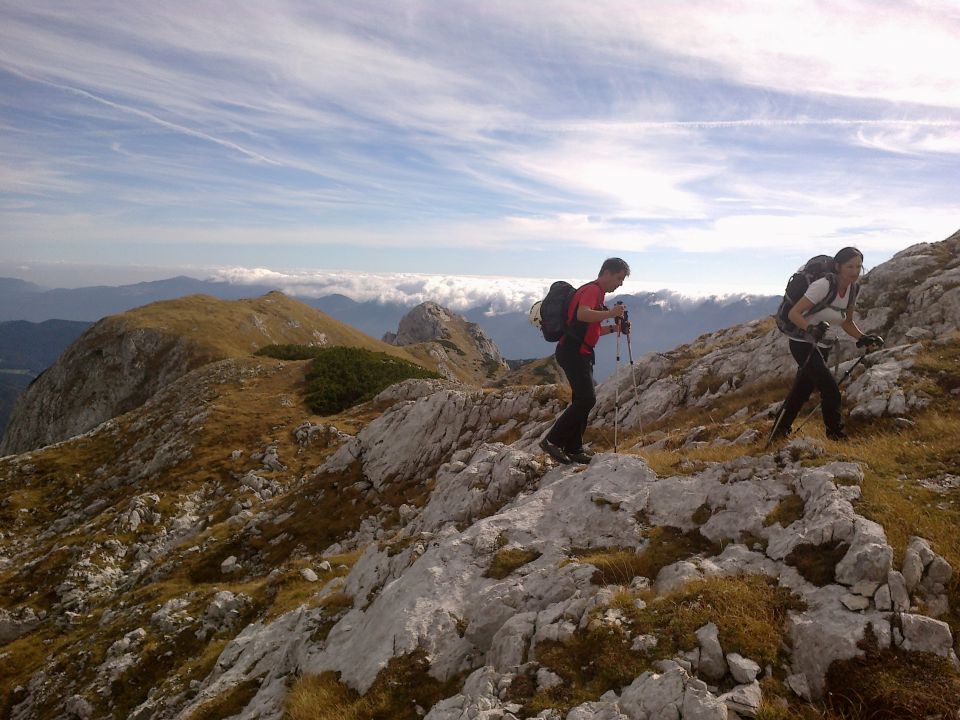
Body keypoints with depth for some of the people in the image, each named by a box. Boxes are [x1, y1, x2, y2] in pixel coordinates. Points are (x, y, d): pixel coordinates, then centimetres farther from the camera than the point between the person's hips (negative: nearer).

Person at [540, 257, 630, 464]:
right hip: (573, 352, -11)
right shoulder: (592, 289, -9)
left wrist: (613, 328, 15)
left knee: (582, 400, 10)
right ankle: (552, 441, -9)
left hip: (580, 353, 11)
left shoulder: (596, 292, 23)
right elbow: (582, 315, -29)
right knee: (586, 399, -13)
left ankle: (574, 449, 15)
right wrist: (610, 313, -25)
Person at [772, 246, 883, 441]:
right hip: (803, 344, -8)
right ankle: (836, 435, 6)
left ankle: (779, 433, 29)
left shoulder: (852, 290, 3)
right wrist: (811, 328, -40)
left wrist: (863, 338, 0)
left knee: (801, 392, 15)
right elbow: (793, 313, -24)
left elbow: (847, 322, 16)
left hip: (823, 348, 8)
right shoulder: (823, 286, -21)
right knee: (831, 391, -14)